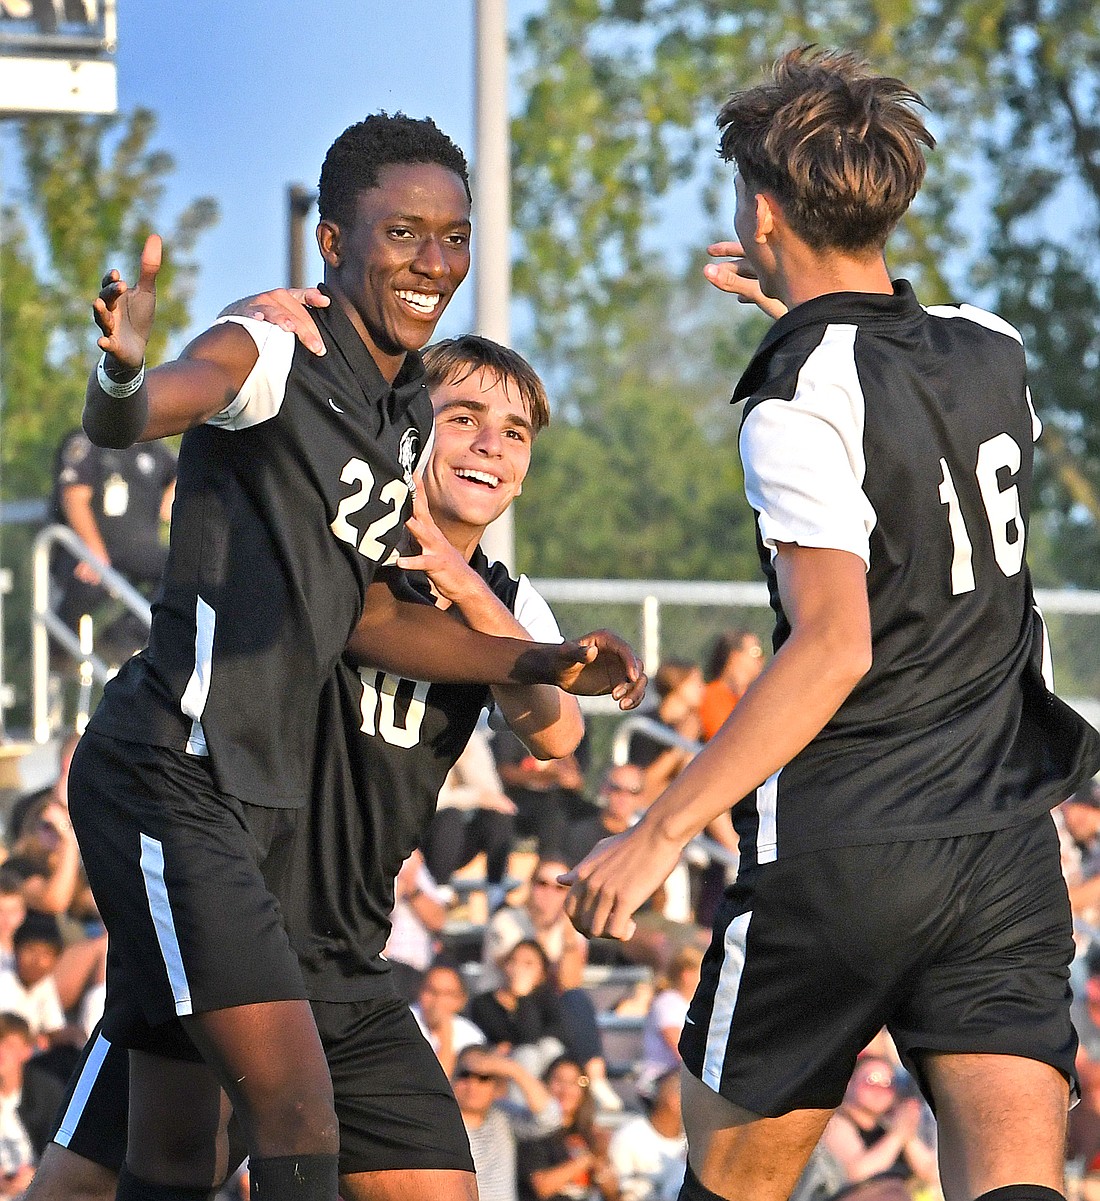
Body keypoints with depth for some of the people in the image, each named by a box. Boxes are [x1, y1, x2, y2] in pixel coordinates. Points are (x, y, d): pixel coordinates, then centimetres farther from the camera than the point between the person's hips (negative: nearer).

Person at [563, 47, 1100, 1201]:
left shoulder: (802, 405, -12)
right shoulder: (991, 350, 8)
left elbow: (833, 648, -22)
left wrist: (659, 831, -20)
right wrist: (807, 310, 42)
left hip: (839, 857, -5)